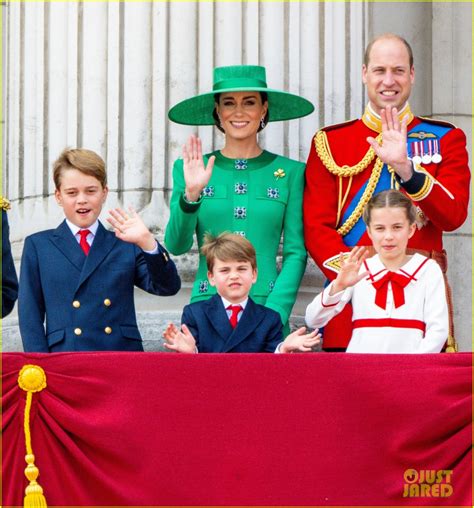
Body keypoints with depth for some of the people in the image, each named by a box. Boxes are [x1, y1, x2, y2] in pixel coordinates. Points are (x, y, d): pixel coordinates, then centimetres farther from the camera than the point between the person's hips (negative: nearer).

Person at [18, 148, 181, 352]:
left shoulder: (126, 246, 14)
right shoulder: (37, 246, 13)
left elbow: (168, 287, 3)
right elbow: (30, 314, 8)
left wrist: (146, 242, -11)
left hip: (123, 353, 1)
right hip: (64, 360, -1)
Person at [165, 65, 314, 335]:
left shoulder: (291, 173, 6)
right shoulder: (190, 169, 7)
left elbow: (296, 253, 3)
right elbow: (176, 246, -1)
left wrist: (274, 314, -9)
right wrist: (191, 195, -17)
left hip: (268, 306, 0)